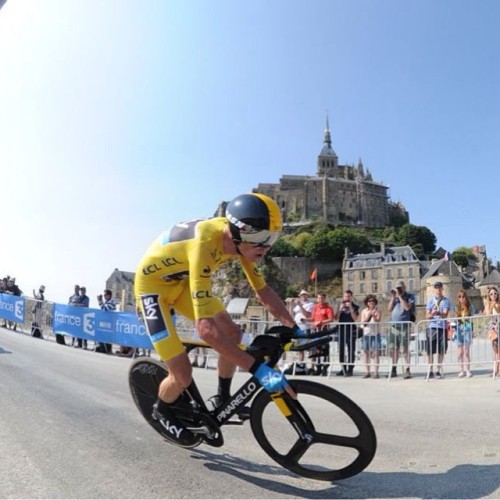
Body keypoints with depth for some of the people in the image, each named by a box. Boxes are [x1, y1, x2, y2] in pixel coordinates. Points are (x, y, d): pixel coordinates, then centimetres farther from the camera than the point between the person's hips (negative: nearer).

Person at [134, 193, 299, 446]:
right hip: (153, 283, -7)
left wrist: (295, 329, -10)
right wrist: (258, 368, -45)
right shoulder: (204, 246, -40)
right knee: (183, 376, -12)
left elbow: (263, 289, -3)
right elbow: (205, 328, -45)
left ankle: (223, 399, 20)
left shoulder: (239, 238, -16)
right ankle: (163, 410, 21)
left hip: (182, 281, 7)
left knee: (232, 333, -2)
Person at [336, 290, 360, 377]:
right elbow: (337, 317, 7)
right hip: (341, 330, 4)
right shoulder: (341, 306, 14)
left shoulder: (355, 307, 3)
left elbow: (355, 318, -9)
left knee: (351, 351, -3)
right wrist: (340, 309, -6)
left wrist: (350, 308, -15)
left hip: (351, 331, -4)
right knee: (341, 351, 7)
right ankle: (343, 369, 15)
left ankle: (350, 369, 1)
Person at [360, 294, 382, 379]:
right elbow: (362, 322, -1)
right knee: (366, 353, 4)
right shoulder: (364, 311, 7)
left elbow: (377, 321, -10)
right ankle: (367, 372, 10)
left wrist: (374, 315, -27)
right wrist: (368, 316, -14)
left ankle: (376, 372, -5)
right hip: (366, 334, 2)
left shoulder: (377, 311, 1)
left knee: (375, 353, -6)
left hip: (375, 334, -2)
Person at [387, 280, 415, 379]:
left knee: (405, 349, -3)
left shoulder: (410, 296, 3)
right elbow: (389, 309, 9)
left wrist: (399, 296, -11)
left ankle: (407, 370, 3)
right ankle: (394, 369, 14)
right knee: (393, 349, 7)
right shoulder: (395, 297, 16)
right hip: (393, 325, 5)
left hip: (404, 325, -5)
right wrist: (393, 297, 1)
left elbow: (407, 307, -14)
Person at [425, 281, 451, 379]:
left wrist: (438, 313, -26)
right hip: (431, 327, 1)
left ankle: (439, 371, 14)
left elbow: (445, 314, -5)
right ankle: (430, 371, 7)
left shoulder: (446, 300, 7)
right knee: (430, 350, 0)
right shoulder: (430, 301, 11)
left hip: (442, 327, -1)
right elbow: (427, 315, 5)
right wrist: (432, 314, -18)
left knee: (441, 350, 3)